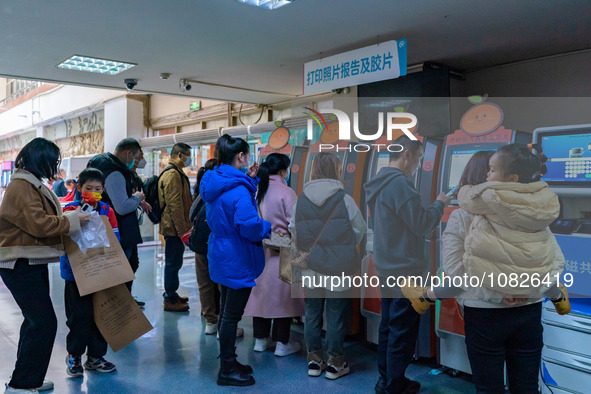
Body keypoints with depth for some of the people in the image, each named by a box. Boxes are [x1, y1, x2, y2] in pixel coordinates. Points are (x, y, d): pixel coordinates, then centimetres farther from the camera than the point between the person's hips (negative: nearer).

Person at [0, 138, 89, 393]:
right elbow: (39, 223, -24)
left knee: (36, 320, 16)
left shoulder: (33, 184, 16)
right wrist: (73, 221, -14)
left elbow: (44, 219, 19)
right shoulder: (21, 186, -16)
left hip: (33, 264, 11)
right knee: (44, 322, -9)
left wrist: (71, 217, 6)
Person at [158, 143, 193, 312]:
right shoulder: (173, 174, -16)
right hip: (174, 228, -11)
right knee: (173, 263, -3)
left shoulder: (176, 173, 19)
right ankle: (170, 301, 6)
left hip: (175, 228, 11)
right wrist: (182, 230, -21)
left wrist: (184, 228, 24)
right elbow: (175, 205, -22)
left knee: (174, 262, 18)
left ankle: (172, 295, 29)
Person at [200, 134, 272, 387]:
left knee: (226, 312, 20)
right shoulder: (238, 189, -24)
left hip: (222, 257, 10)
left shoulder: (214, 183, 6)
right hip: (237, 260, -10)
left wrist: (249, 179, 7)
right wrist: (268, 228, -10)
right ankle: (227, 371, 17)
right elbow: (249, 225, -29)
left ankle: (228, 361, 35)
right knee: (231, 315, 3)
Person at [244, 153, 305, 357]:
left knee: (261, 293, 13)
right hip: (281, 253, -5)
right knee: (282, 295, 5)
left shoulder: (256, 191, 2)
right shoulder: (286, 192, -14)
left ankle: (261, 339, 25)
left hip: (259, 250, 5)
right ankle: (282, 343, 15)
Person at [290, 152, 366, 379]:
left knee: (312, 313, 14)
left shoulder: (301, 200, -3)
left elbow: (294, 233, 2)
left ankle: (314, 360, 26)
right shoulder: (344, 199, -12)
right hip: (338, 269, -3)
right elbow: (360, 230, -4)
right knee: (336, 316, 9)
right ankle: (335, 363, 20)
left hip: (310, 269, 3)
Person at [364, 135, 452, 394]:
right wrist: (440, 204, -3)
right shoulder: (400, 182, -21)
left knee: (388, 328, 17)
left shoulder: (380, 182, 10)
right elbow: (421, 225, -18)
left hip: (387, 270, 10)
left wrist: (434, 206, 11)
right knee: (403, 334, 3)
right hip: (405, 272, -10)